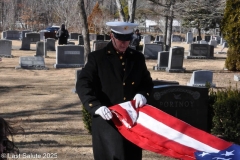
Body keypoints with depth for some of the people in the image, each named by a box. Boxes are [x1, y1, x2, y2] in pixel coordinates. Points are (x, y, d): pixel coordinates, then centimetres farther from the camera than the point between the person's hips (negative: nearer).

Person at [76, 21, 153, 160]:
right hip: (107, 120, -4)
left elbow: (148, 82, 20)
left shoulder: (138, 57, 12)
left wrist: (142, 94, -5)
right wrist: (96, 107, -23)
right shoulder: (97, 57, 0)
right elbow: (83, 84, -8)